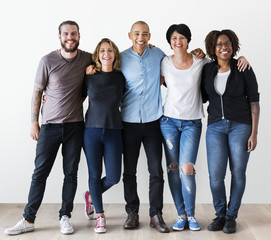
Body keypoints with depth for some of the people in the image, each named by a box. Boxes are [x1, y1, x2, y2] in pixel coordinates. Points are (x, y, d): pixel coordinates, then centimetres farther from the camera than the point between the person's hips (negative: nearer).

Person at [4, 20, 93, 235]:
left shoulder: (87, 59, 2)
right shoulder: (48, 61, -5)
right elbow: (37, 92, 2)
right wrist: (34, 122, 0)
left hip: (75, 125, 2)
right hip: (50, 125, -2)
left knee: (71, 173, 5)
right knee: (40, 173, 1)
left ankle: (65, 216, 18)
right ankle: (28, 220, 11)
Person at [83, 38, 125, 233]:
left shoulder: (121, 77, 2)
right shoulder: (90, 76, 3)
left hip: (113, 131, 1)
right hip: (92, 130, 0)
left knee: (114, 177, 0)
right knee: (95, 175, 4)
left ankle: (92, 195, 32)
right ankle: (100, 215, 21)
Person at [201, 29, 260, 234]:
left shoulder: (244, 70, -6)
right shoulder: (207, 70, 4)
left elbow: (254, 102, -4)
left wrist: (254, 133, -9)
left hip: (241, 126, -2)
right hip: (216, 126, 2)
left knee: (238, 173, 4)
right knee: (215, 175, -4)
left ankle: (231, 216, 21)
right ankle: (220, 214, 18)